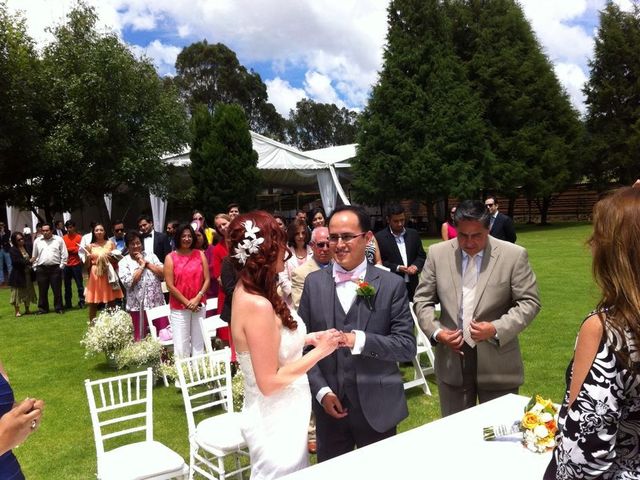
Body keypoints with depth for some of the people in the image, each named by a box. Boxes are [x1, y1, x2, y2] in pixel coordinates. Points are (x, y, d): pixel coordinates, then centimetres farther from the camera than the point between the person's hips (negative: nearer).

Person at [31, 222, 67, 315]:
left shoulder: (59, 239, 2)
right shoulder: (37, 241, 10)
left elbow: (64, 254, 2)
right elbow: (34, 256, 14)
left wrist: (61, 266, -3)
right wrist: (35, 267, 7)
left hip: (55, 268, -2)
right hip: (41, 269, 2)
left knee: (57, 290, 1)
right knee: (42, 290, 7)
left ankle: (59, 308, 10)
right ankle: (43, 308, 17)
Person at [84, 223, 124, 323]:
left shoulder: (111, 244, 5)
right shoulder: (90, 246, 6)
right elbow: (87, 265, 6)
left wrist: (110, 258, -14)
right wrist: (88, 258, -13)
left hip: (108, 275, 0)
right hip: (95, 276, 0)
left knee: (112, 304, 3)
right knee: (92, 304, 2)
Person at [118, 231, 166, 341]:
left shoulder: (150, 255, 8)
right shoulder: (123, 262, 0)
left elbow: (163, 273, -2)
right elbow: (129, 282, -14)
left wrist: (146, 263, -7)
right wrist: (141, 266, -8)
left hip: (157, 303, 2)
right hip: (138, 305, -2)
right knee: (141, 337, 8)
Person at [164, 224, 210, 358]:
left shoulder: (200, 254, 5)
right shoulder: (170, 258, -2)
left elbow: (207, 279, 2)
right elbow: (170, 285, -6)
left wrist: (197, 299, -10)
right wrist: (187, 302, -10)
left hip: (199, 305, 2)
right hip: (178, 307, -2)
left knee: (199, 342, 9)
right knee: (181, 345, -1)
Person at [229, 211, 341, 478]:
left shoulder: (247, 291, 0)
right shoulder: (257, 305, -28)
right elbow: (269, 382, -25)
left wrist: (307, 339, 4)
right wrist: (320, 351, -18)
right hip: (276, 422, -9)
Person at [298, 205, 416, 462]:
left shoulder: (392, 284, -6)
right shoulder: (314, 283, 1)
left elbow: (407, 346, -9)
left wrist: (359, 340, -22)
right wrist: (321, 390, -6)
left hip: (377, 407, -2)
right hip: (328, 403, 2)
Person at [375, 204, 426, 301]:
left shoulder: (414, 234, 10)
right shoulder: (379, 237, -4)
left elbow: (422, 255, 13)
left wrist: (416, 266, -9)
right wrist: (397, 268, -17)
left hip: (412, 285, 4)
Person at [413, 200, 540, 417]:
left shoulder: (514, 255, -7)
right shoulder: (437, 253, 0)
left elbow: (529, 302, -5)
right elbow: (422, 299, 5)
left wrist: (497, 329, -19)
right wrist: (435, 332, -11)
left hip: (497, 363, -2)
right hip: (452, 361, 2)